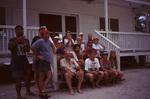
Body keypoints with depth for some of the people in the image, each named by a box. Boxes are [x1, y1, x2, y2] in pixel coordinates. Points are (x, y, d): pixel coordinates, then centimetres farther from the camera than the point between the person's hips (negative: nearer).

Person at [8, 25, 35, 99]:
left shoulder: (26, 40, 10)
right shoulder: (13, 39, -6)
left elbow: (28, 50, 3)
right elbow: (9, 46, -27)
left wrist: (25, 47, -20)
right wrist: (18, 40, -42)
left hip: (25, 62, 5)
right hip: (16, 64, -5)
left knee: (27, 77, 15)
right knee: (18, 80, 0)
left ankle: (28, 91, 36)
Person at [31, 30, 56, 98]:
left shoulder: (48, 41, 14)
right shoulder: (40, 41, -12)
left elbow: (51, 44, 37)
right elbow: (32, 47, -19)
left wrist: (54, 49, 21)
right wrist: (38, 55, -18)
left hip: (47, 62, 8)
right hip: (41, 61, -8)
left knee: (49, 77, 4)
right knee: (41, 77, 2)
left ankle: (43, 91, 14)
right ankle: (41, 92, 16)